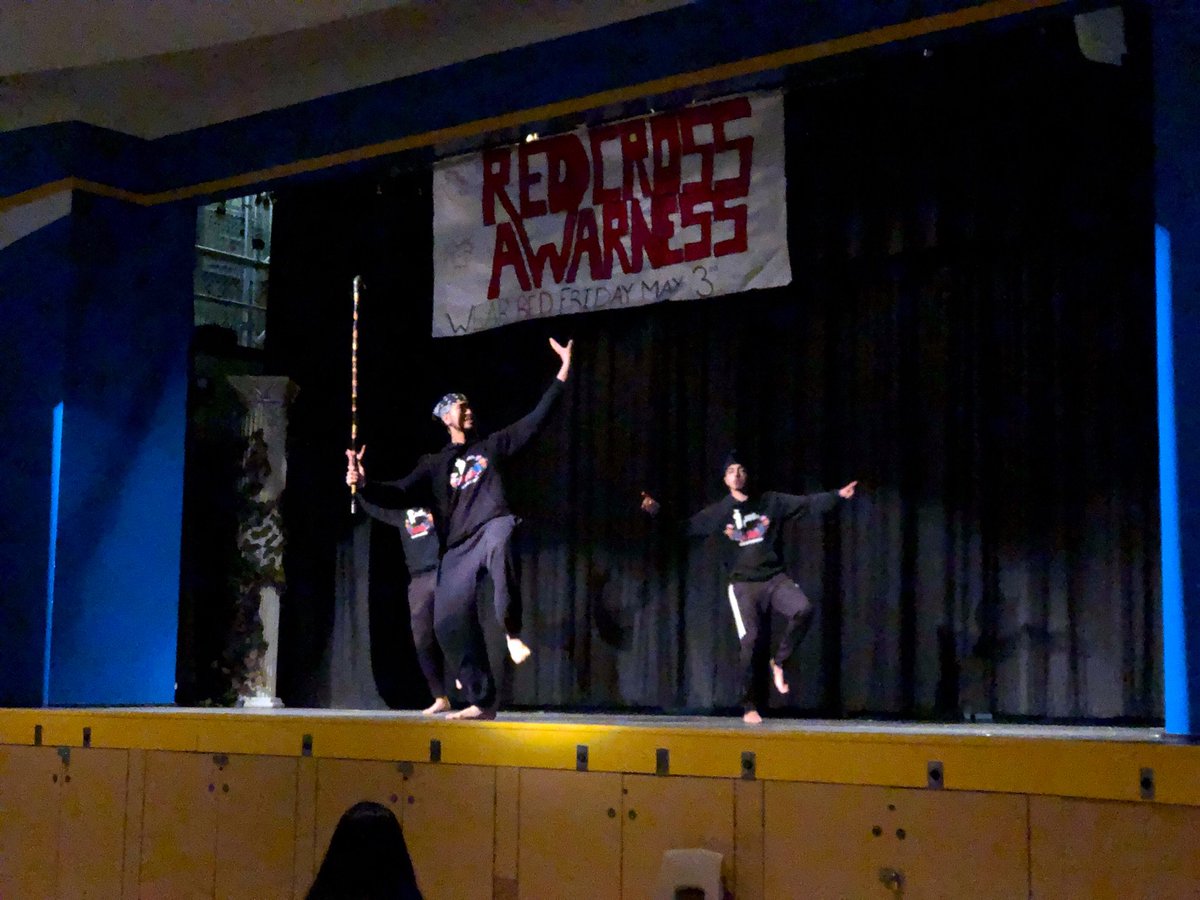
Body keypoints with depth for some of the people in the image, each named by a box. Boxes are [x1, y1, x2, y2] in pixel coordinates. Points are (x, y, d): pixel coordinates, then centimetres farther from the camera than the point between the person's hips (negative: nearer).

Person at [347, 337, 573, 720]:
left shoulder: (491, 445, 16)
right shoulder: (434, 463, 17)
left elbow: (536, 418, 13)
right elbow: (398, 492, 7)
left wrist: (562, 373, 7)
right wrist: (364, 485, -13)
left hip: (492, 526, -3)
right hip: (456, 549, 3)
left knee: (499, 544, -42)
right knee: (450, 624, -6)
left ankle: (512, 631, -30)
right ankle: (482, 701, 5)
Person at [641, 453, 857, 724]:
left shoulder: (771, 501, 6)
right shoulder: (719, 511, 6)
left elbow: (808, 503, 3)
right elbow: (685, 527, 6)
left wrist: (838, 495, -8)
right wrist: (658, 511, -7)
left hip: (775, 578, 1)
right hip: (743, 584, -1)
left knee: (803, 611, -25)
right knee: (750, 641, -9)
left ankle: (778, 662, -3)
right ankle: (750, 708, 3)